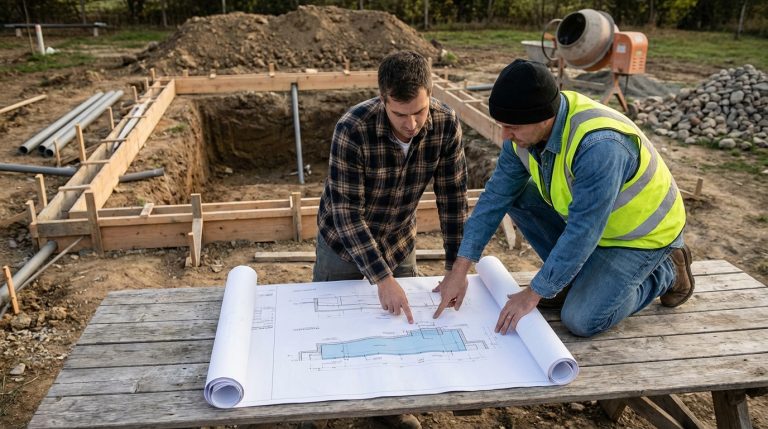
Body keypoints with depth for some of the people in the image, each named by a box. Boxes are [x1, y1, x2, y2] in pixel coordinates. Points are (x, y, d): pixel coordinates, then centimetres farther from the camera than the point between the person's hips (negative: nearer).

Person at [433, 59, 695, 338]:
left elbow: (582, 232, -35)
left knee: (581, 320, -17)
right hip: (588, 218, 7)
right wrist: (459, 270, -14)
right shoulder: (526, 130, -15)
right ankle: (576, 275, 7)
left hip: (643, 234, -7)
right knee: (517, 196, -10)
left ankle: (665, 272, 8)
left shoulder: (598, 146, -39)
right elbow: (496, 196, -12)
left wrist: (533, 294, -26)